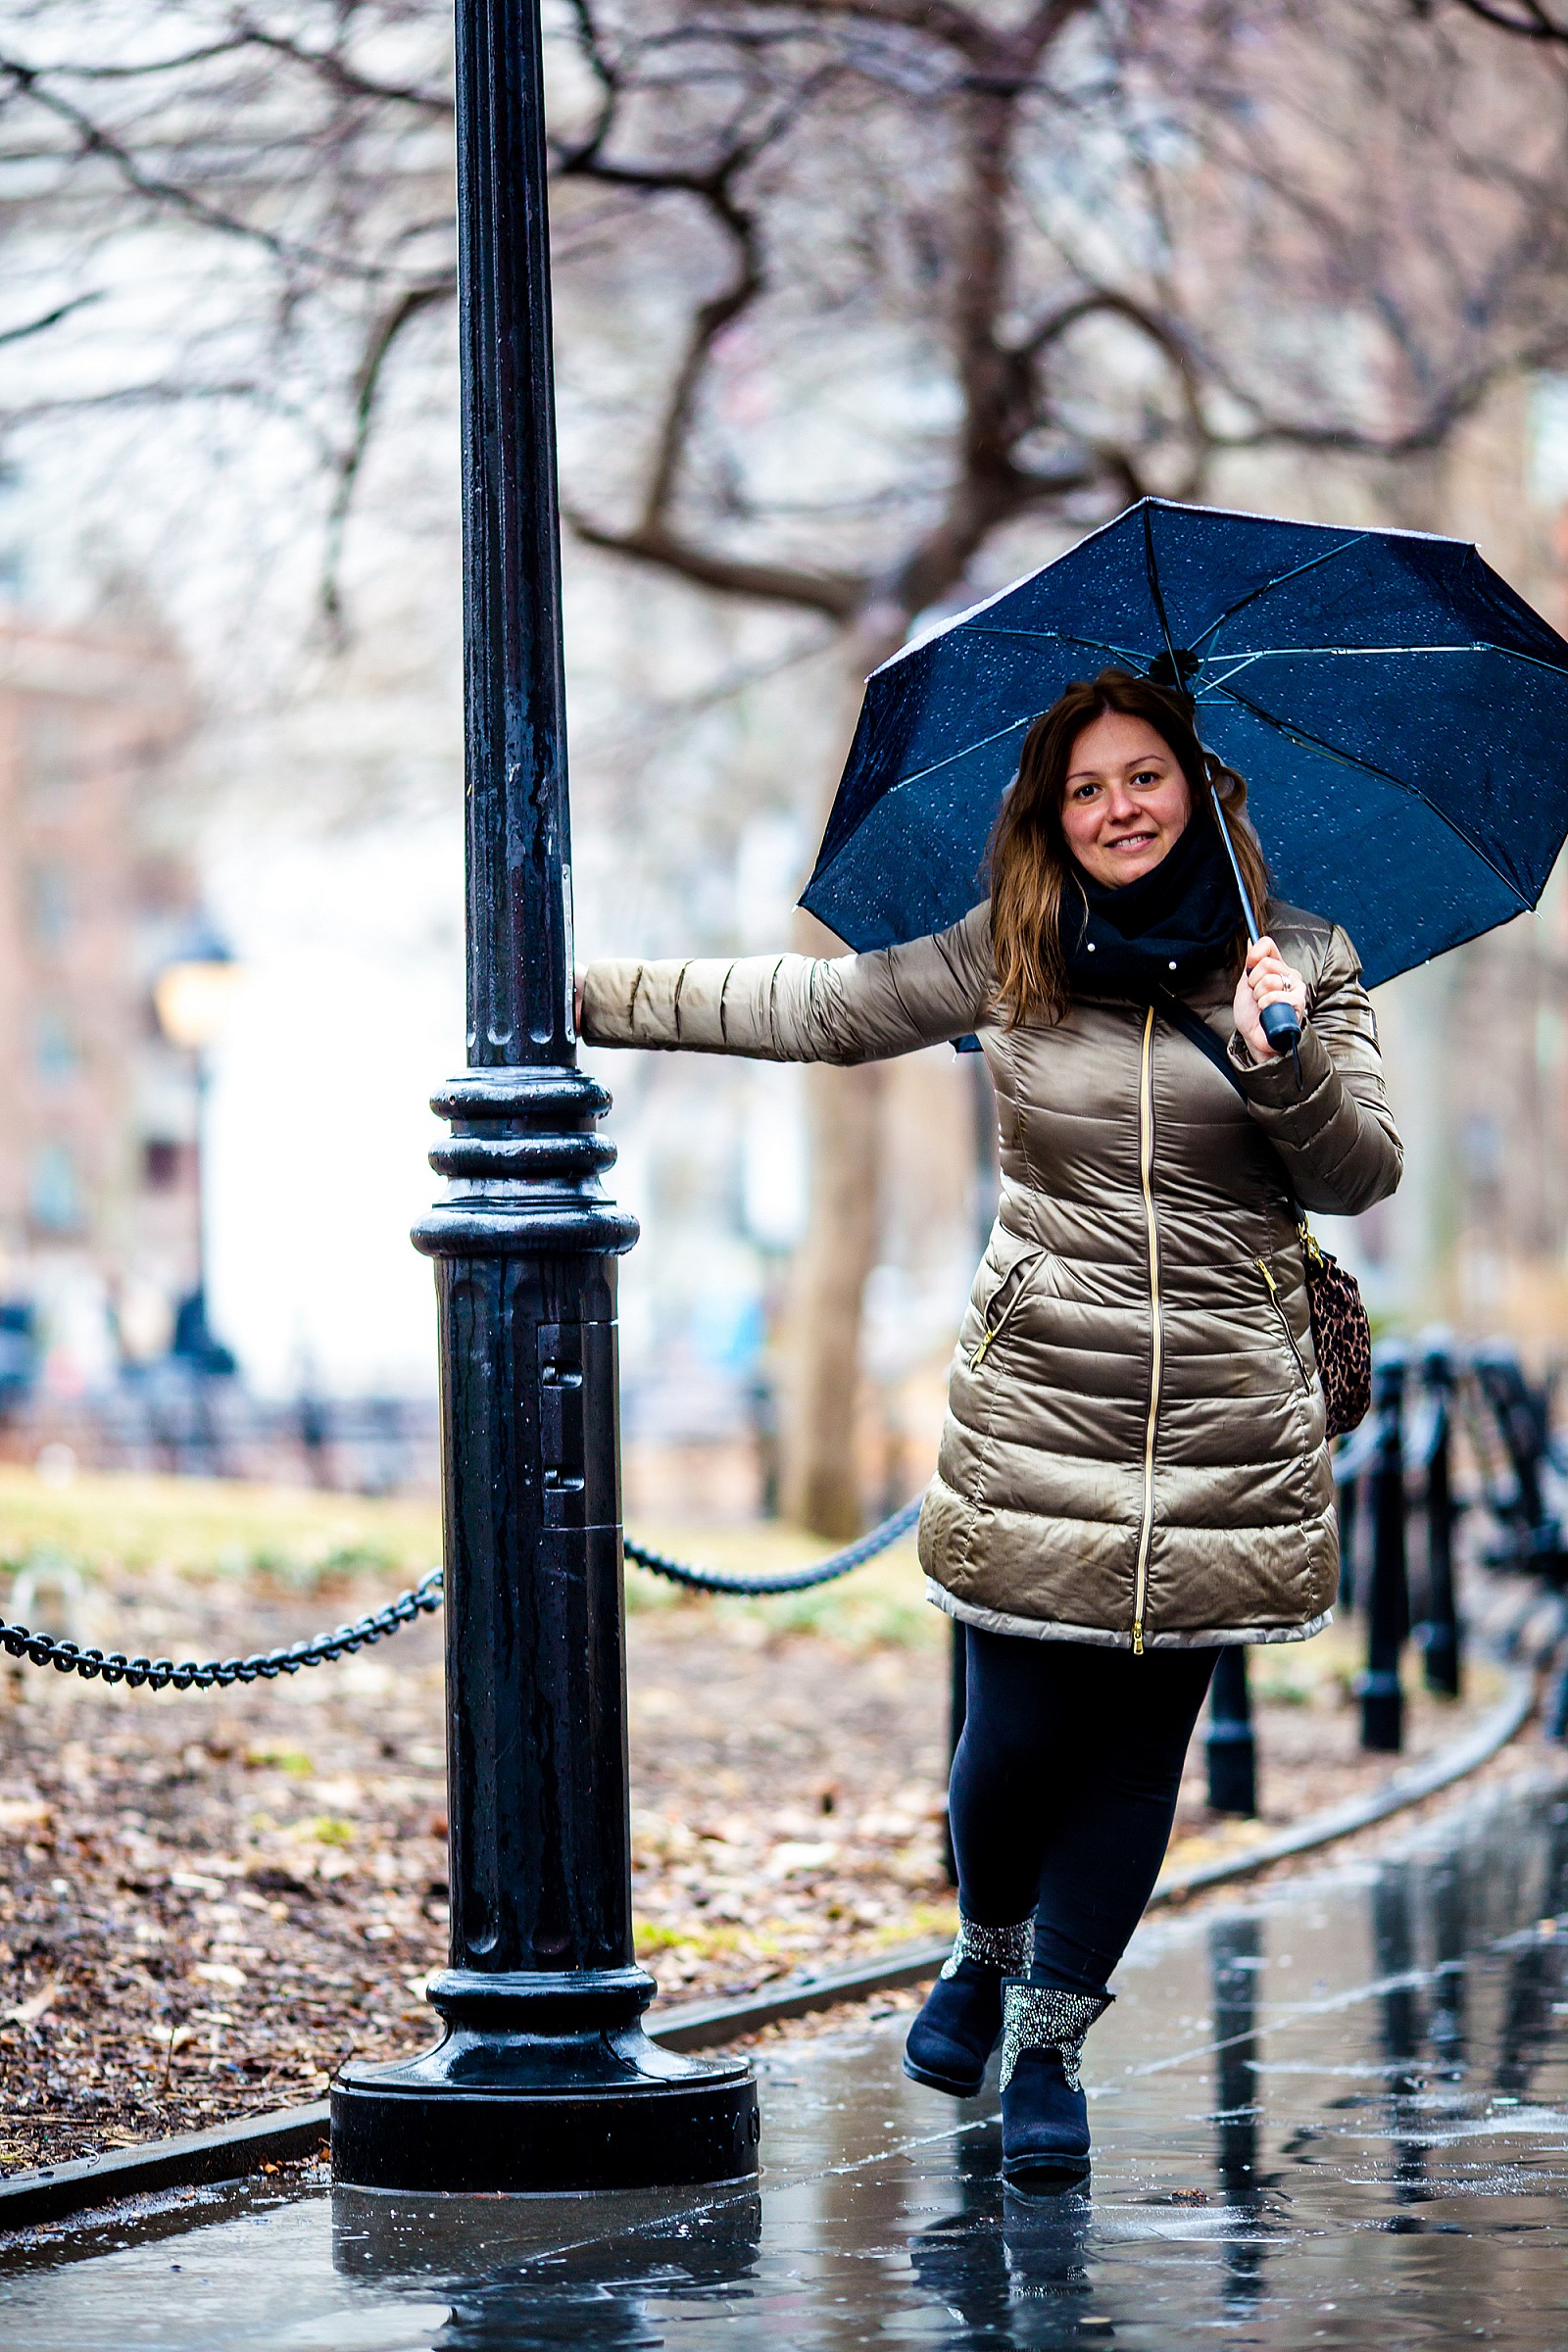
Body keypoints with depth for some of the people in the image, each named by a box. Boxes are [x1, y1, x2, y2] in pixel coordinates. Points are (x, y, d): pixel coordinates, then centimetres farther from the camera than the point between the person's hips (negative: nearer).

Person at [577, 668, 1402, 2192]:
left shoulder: (1299, 962, 3)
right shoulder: (1007, 961, 5)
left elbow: (1364, 1175, 1)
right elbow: (813, 1009, 10)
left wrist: (1283, 1062, -18)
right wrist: (591, 995, 10)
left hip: (1223, 1431, 0)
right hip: (1036, 1414, 0)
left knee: (1139, 1747, 3)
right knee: (1018, 1735, -1)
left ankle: (1049, 2041, 17)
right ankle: (986, 1958, 30)